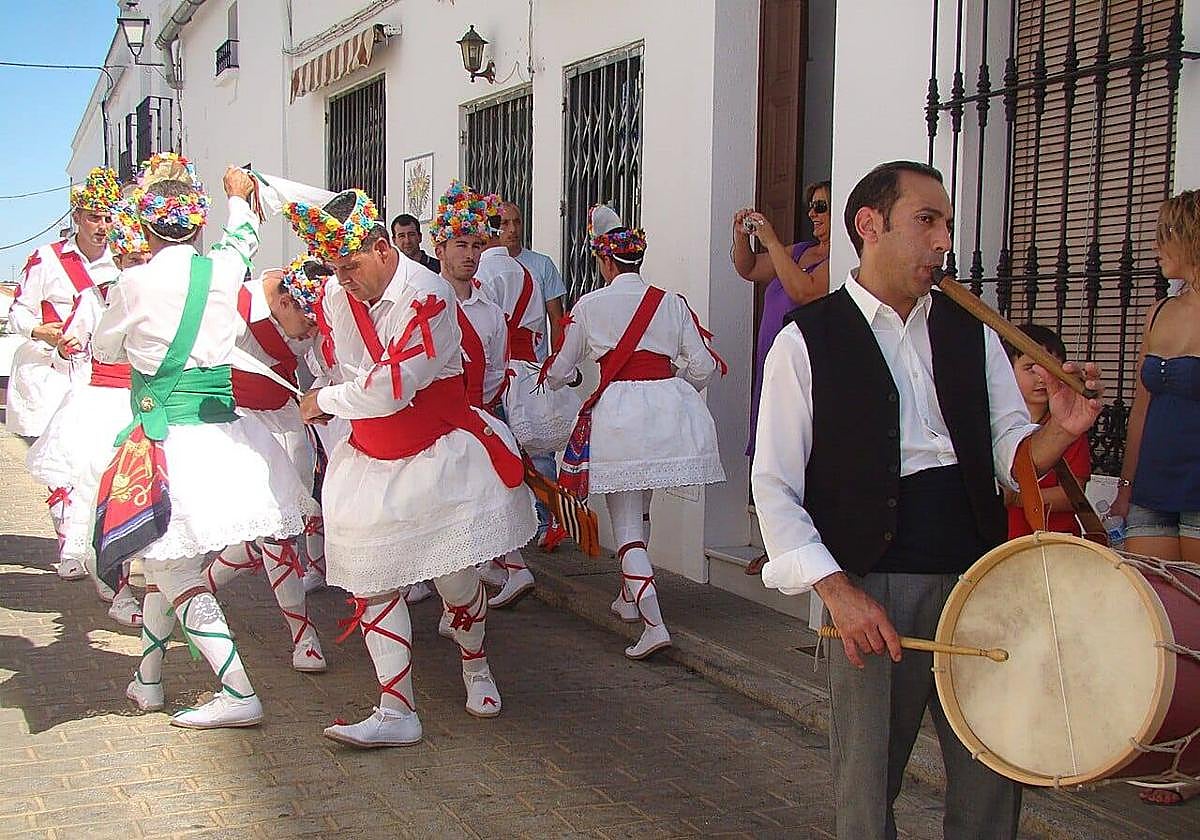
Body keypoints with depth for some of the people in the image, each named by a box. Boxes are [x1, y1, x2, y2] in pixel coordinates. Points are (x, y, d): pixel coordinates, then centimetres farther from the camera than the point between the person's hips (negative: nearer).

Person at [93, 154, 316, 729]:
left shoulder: (136, 283, -11)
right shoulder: (223, 269, 1)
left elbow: (104, 349, 8)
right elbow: (245, 237, 27)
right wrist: (239, 195, 48)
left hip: (165, 440, -6)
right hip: (223, 433, 6)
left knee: (174, 574, 1)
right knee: (168, 565, 21)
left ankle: (239, 695, -5)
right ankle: (147, 680, 33)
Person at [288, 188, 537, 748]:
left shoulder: (425, 296, -23)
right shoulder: (335, 296, -3)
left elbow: (391, 390, -27)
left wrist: (325, 401, -12)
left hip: (438, 455, -5)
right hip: (371, 460, 5)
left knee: (454, 578, 4)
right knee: (372, 583, -1)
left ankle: (476, 670, 34)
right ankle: (397, 711, 3)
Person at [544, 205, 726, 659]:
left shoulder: (588, 306, 3)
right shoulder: (671, 303, 9)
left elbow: (559, 371, 12)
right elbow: (702, 365, 8)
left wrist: (568, 377, 36)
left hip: (617, 410, -3)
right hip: (670, 407, 4)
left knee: (626, 521, 0)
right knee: (640, 506, 24)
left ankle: (654, 623, -13)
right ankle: (630, 596, 34)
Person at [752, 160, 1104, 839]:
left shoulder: (972, 333, 12)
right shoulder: (807, 341, -1)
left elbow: (1010, 456, 10)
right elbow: (774, 486, -3)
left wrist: (1060, 431, -12)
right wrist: (837, 590, -13)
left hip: (979, 579, 4)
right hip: (873, 590, -4)